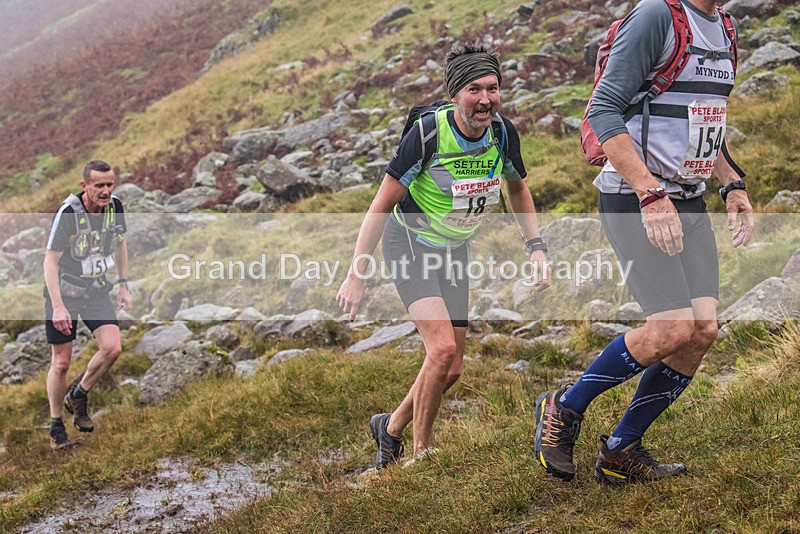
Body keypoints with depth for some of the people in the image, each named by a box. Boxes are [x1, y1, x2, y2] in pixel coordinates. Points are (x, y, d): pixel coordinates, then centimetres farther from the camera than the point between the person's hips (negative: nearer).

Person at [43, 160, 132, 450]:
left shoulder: (114, 207, -7)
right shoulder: (68, 213, -23)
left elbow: (120, 243, 12)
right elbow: (50, 260, -21)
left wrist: (123, 284, 9)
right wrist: (58, 307, -27)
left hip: (97, 290, 4)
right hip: (64, 292, -4)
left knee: (112, 348, -13)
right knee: (61, 362, 1)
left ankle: (78, 396, 13)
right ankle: (56, 424, 21)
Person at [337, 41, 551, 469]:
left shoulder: (503, 132, -10)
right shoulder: (427, 133, -25)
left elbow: (517, 188, 10)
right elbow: (382, 205, -18)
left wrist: (536, 248, 0)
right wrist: (358, 273, -19)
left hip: (454, 250, 6)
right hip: (409, 243, -5)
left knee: (451, 371, 5)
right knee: (442, 347, -23)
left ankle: (391, 427, 30)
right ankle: (421, 455, -4)